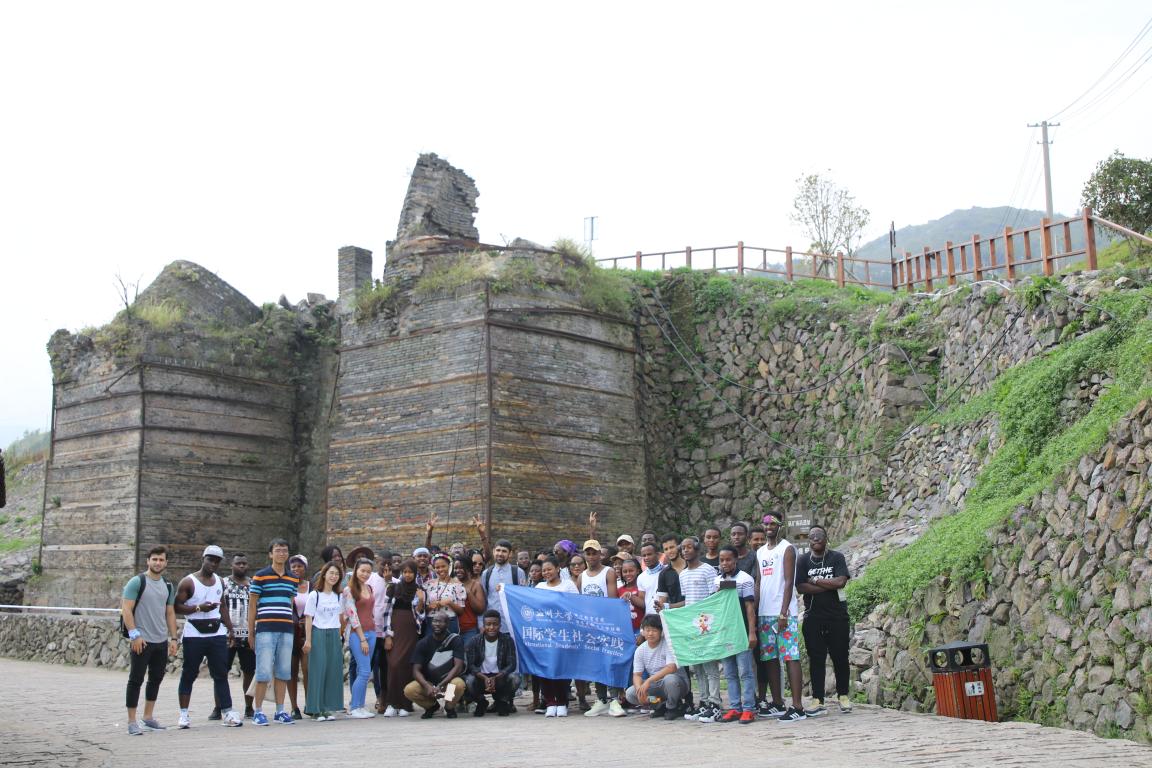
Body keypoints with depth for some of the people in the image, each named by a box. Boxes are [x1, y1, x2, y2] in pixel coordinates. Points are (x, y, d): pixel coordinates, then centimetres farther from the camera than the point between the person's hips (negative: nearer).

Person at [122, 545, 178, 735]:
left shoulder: (168, 586, 12)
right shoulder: (137, 582, -7)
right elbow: (126, 610, -12)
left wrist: (173, 638, 10)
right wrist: (134, 634, -19)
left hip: (161, 642, 7)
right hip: (142, 641, -7)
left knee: (156, 679, 13)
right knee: (136, 680, -2)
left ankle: (148, 718, 24)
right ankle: (132, 722, 3)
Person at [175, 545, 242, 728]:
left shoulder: (220, 581, 15)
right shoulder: (188, 581, -3)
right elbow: (177, 607, -8)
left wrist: (229, 628, 16)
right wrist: (199, 608, -20)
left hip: (217, 633, 5)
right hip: (194, 635, -5)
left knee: (221, 674, 2)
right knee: (189, 674, 2)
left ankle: (227, 712, 1)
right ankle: (184, 714, 9)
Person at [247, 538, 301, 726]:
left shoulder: (293, 580, 13)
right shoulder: (260, 576, 0)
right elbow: (252, 605, 1)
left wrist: (292, 628, 13)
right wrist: (250, 631, -2)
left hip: (287, 631, 5)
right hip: (265, 630, -5)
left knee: (283, 672, 7)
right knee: (264, 672, -6)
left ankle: (280, 711, 14)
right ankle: (257, 711, 2)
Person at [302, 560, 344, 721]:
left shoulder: (338, 596, 12)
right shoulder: (314, 595, -4)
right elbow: (308, 619, -6)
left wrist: (339, 636, 10)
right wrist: (308, 640, -11)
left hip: (334, 636, 5)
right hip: (319, 635, -5)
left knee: (333, 671, 3)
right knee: (318, 670, -5)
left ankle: (328, 708, 9)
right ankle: (316, 709, 0)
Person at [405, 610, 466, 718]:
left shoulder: (455, 640, -9)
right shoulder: (423, 644, -4)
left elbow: (458, 667, -18)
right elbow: (416, 670, -10)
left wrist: (441, 685, -29)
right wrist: (427, 686, -30)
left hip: (448, 682, -2)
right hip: (428, 682, 2)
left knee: (459, 684, -36)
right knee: (409, 690, -27)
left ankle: (449, 707, 0)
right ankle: (432, 706, 6)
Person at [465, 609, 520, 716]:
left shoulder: (507, 640, -5)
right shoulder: (475, 641, -5)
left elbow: (512, 664, -10)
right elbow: (470, 665, -10)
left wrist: (495, 678, -27)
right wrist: (484, 678, -30)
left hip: (500, 677, 0)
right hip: (481, 677, 0)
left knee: (515, 678, -30)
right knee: (469, 681, -32)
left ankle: (501, 702, 2)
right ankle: (481, 703, 3)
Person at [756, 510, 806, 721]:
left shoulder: (787, 549, -3)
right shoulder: (760, 552, 18)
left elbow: (788, 581, -10)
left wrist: (783, 612, -17)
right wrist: (756, 612, 11)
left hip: (784, 613, -7)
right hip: (764, 613, 7)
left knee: (790, 657, -8)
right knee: (770, 658, 8)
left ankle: (797, 707, -10)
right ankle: (777, 704, 16)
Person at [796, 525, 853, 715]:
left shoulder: (837, 558, 2)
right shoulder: (803, 561, 5)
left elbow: (841, 581, -13)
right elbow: (800, 587, -8)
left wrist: (815, 580, -9)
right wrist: (829, 586, -11)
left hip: (837, 616, -1)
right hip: (813, 617, 1)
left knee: (840, 657, 5)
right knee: (816, 659, 0)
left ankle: (843, 696, 18)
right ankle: (818, 701, 2)